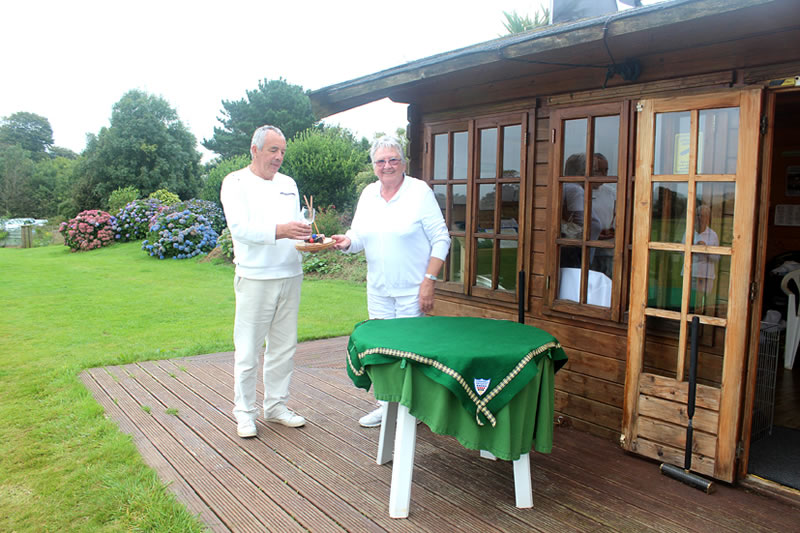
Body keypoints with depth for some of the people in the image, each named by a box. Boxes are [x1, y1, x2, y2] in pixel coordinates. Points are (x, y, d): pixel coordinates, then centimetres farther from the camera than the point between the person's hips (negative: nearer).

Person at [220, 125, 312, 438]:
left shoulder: (288, 184, 17)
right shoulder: (235, 182, -2)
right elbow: (240, 227, -15)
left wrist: (306, 238, -6)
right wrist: (278, 231, -28)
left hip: (290, 276, 6)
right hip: (255, 279, -5)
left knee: (284, 347, 11)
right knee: (248, 350, -1)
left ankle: (276, 406, 24)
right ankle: (244, 411, 13)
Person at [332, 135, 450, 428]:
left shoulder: (420, 191, -7)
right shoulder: (368, 194, 9)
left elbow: (441, 239, -9)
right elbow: (359, 236, 13)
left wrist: (429, 280, -15)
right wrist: (347, 242, -12)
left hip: (411, 290, -5)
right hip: (378, 289, 5)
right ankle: (386, 404, 25)